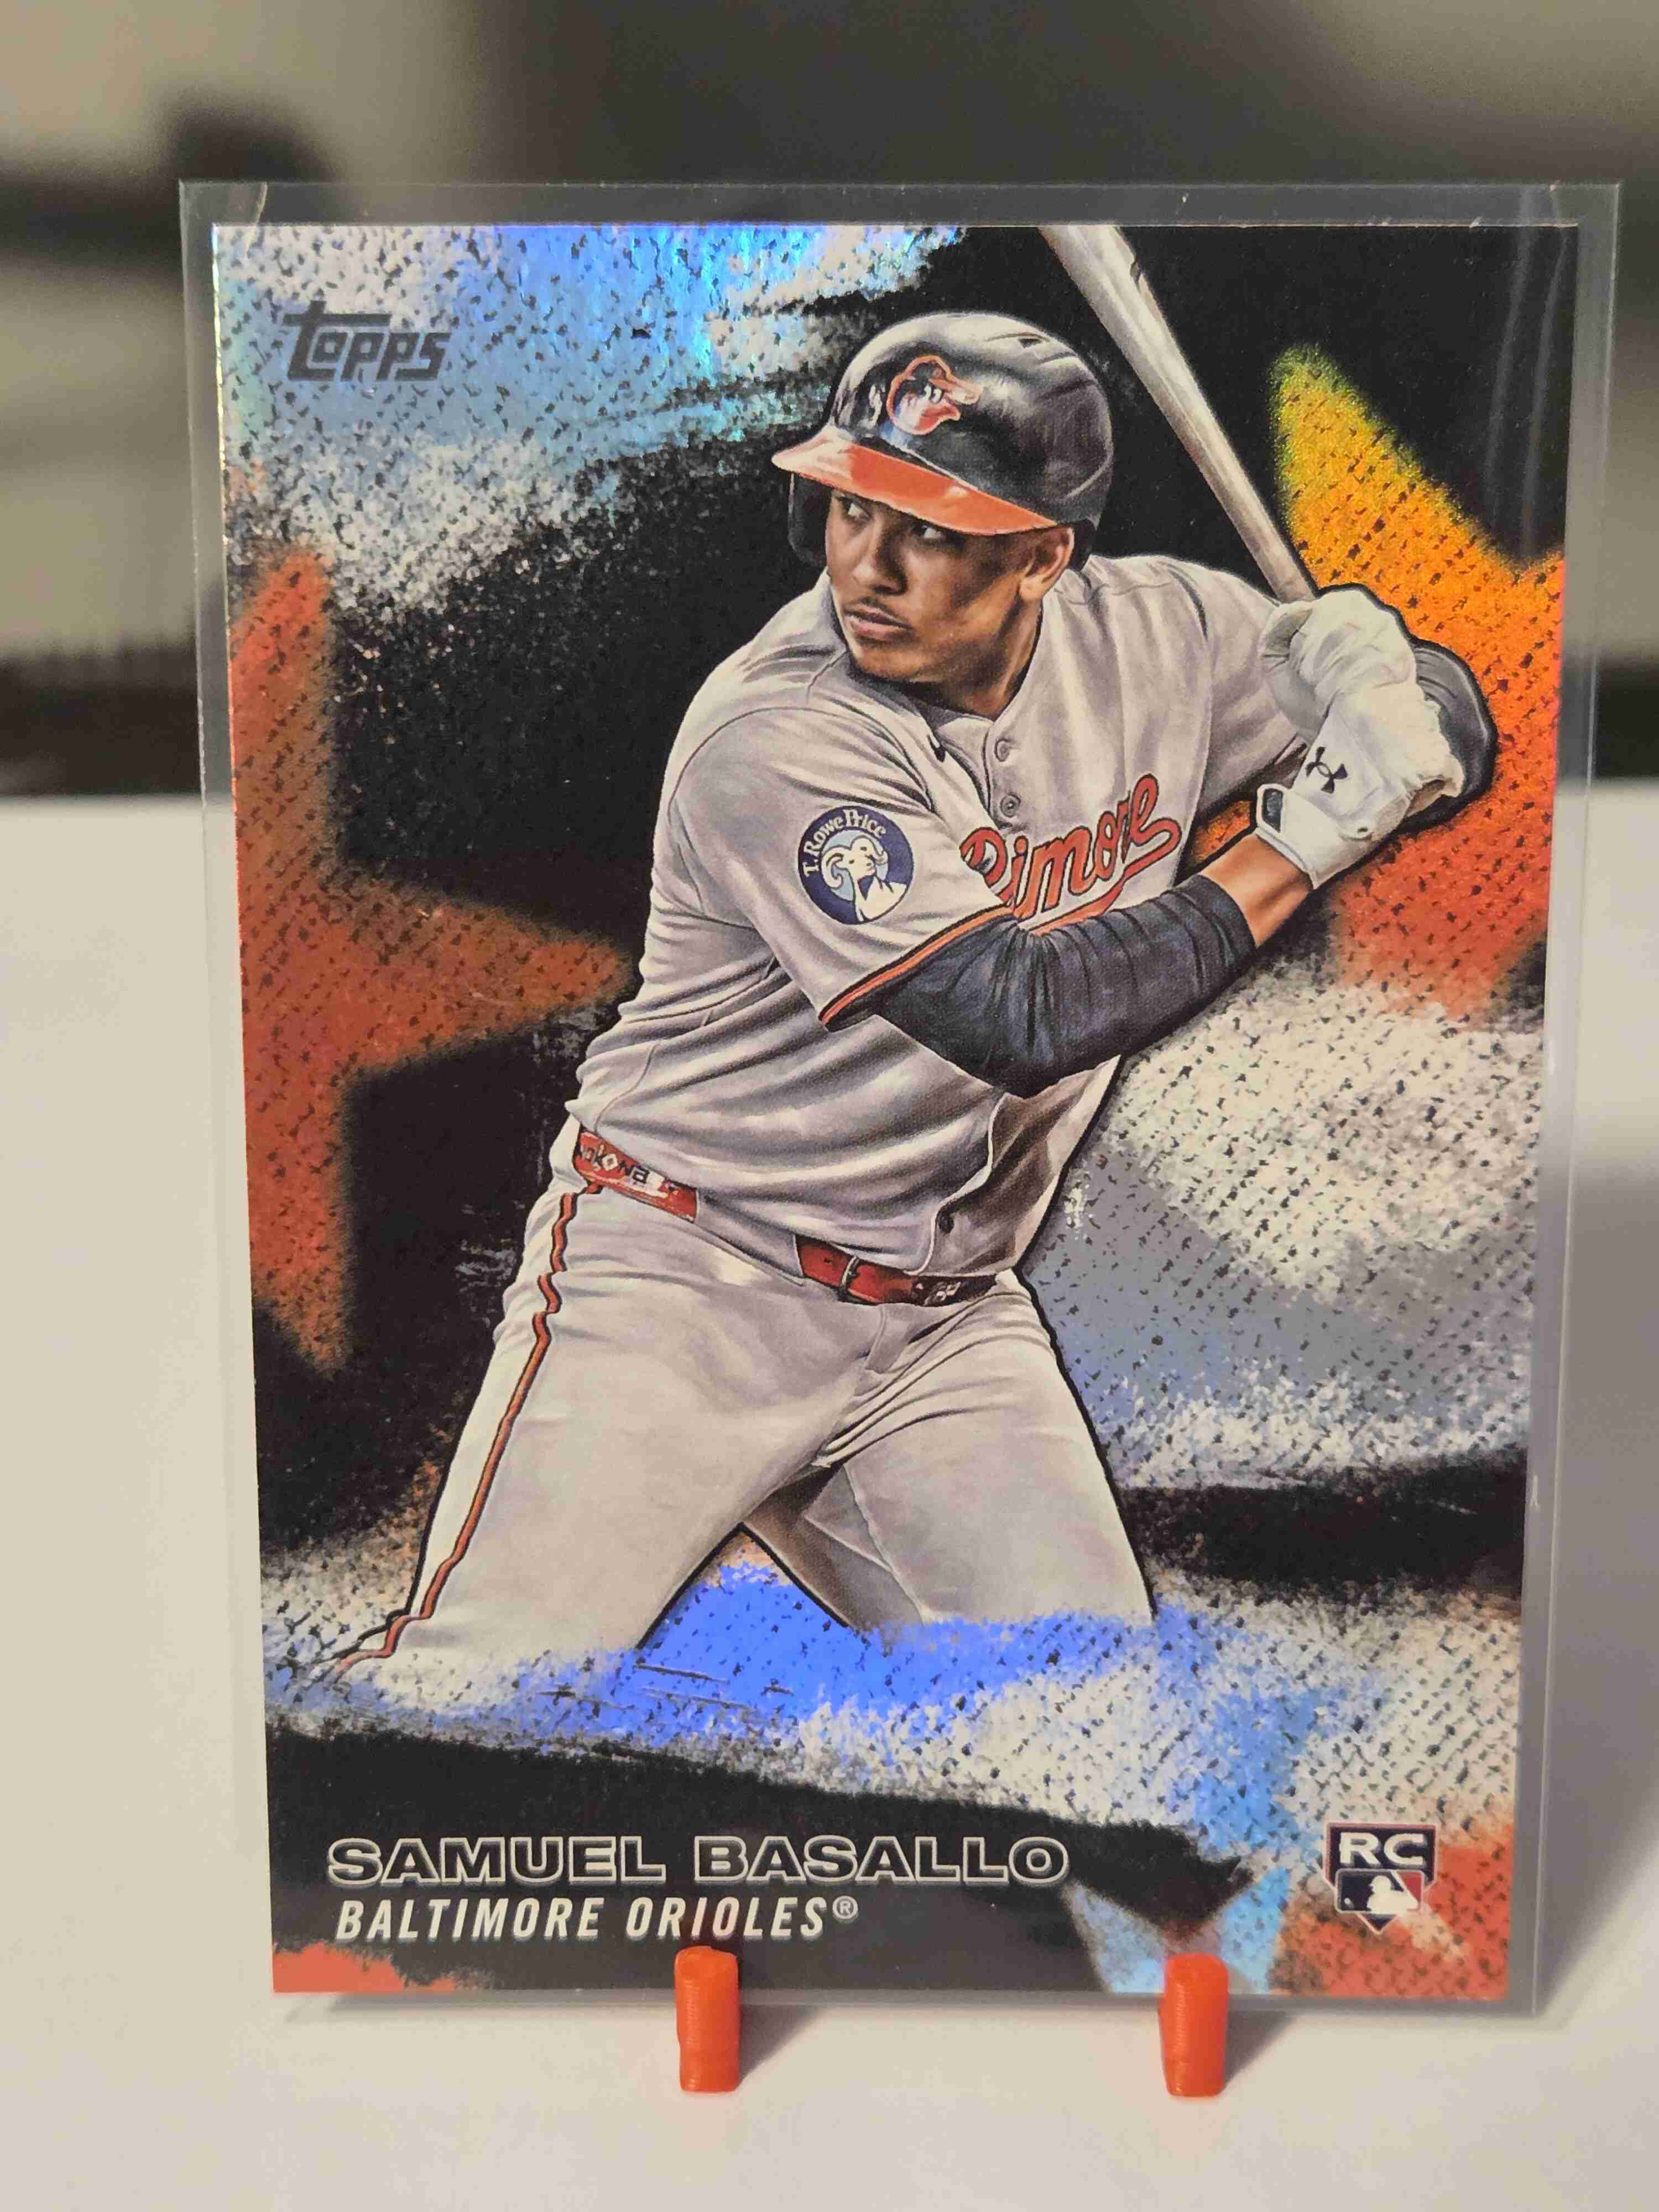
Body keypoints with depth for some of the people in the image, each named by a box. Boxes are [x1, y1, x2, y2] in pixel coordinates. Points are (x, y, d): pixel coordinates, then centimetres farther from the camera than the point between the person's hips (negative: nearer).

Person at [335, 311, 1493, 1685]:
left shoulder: (1159, 635, -2)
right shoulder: (775, 737, -20)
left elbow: (1453, 726, 10)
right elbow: (1022, 1015, -26)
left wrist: (1373, 663, -14)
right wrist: (1301, 846, -18)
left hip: (948, 1325, 5)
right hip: (681, 1290, -4)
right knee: (495, 1657, -12)